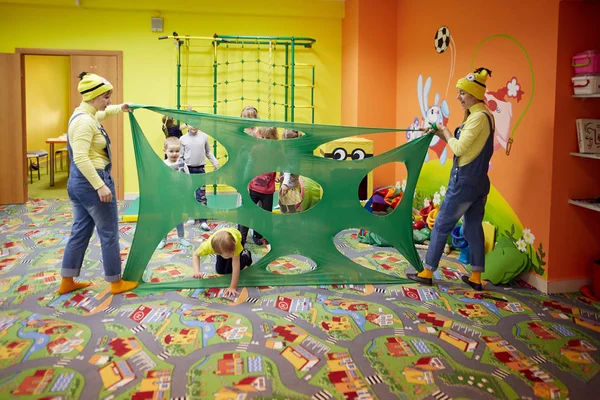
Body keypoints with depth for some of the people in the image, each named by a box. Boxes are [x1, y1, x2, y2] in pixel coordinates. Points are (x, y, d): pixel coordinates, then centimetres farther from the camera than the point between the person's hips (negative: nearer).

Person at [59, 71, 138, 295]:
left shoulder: (85, 115, 11)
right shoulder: (85, 121, -20)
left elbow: (101, 113, 38)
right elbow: (81, 158, -28)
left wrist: (120, 109, 28)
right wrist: (100, 186, -28)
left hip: (78, 182, 10)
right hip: (91, 182, -10)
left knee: (80, 232, 17)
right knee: (109, 233, 3)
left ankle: (67, 282, 25)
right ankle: (116, 283, 15)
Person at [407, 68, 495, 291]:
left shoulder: (478, 117, -17)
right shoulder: (485, 116, 12)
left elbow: (459, 149, -19)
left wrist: (445, 131, -4)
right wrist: (441, 134, 6)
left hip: (464, 182, -9)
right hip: (480, 182, 9)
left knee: (442, 225, 2)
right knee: (473, 227, 12)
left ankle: (428, 272, 11)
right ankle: (476, 277, 17)